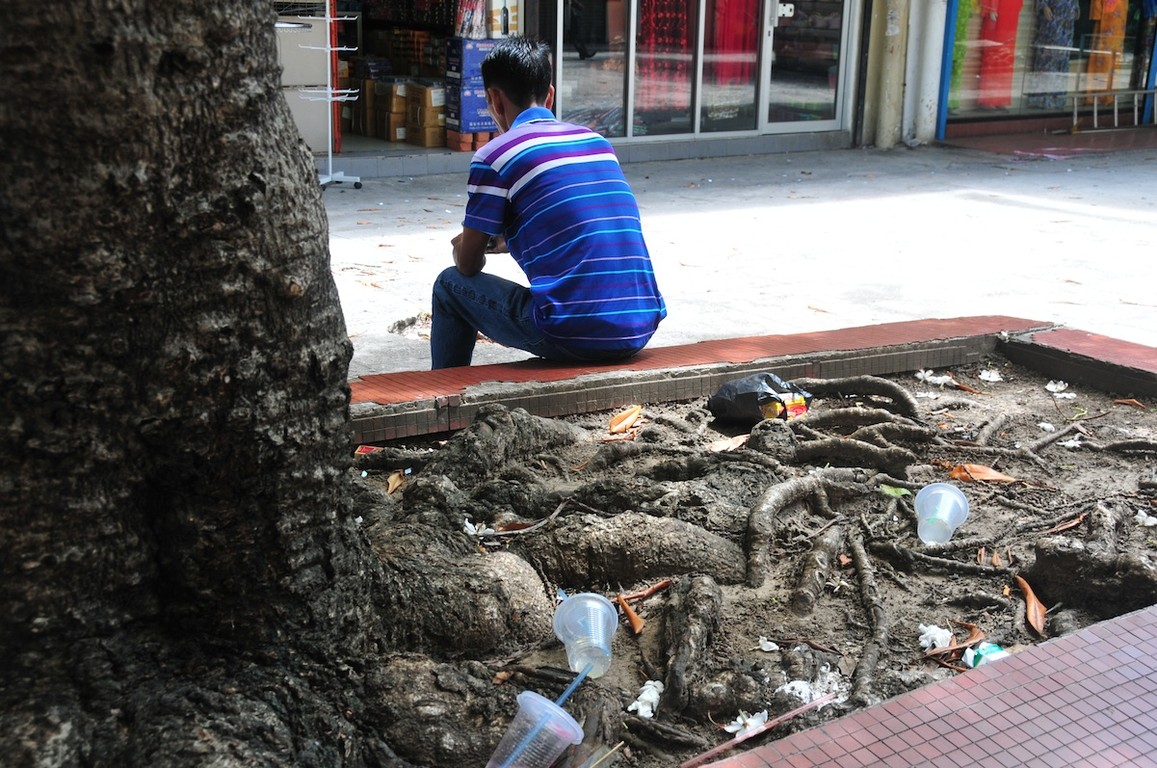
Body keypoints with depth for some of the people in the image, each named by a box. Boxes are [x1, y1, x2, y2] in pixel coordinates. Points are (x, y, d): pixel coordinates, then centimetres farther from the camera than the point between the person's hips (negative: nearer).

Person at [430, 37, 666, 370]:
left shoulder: (495, 155, -2)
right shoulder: (598, 141, 16)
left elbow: (468, 264, 5)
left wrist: (463, 246, 29)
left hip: (572, 336, -6)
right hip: (641, 331, 6)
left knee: (451, 285, 16)